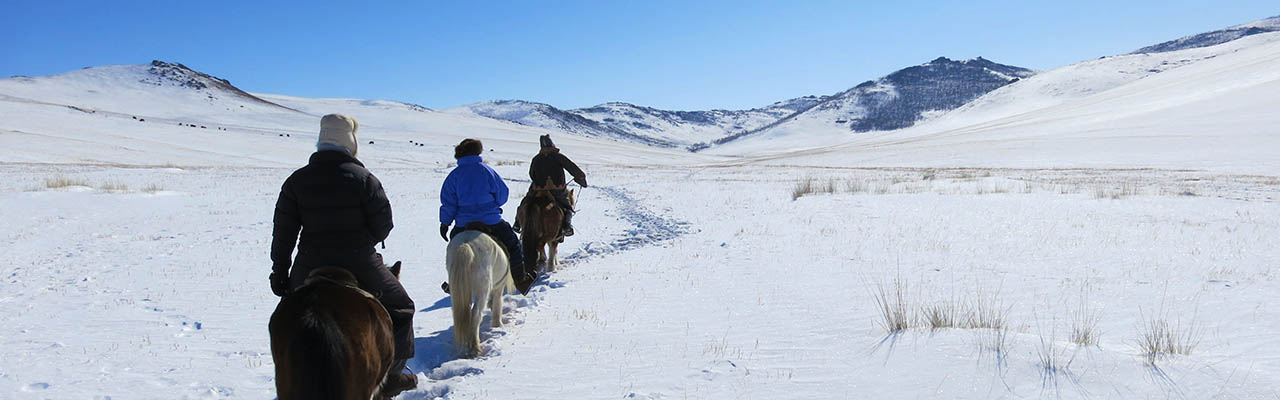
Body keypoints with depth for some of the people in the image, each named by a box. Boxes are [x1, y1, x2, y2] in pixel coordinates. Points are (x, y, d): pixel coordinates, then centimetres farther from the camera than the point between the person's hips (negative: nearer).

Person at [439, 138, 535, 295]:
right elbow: (503, 194, 0)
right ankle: (521, 280, 12)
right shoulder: (486, 170, -4)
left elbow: (448, 201, -1)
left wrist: (445, 223, 6)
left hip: (463, 224, 2)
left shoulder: (454, 175, 0)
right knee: (512, 245, 11)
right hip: (491, 222, -2)